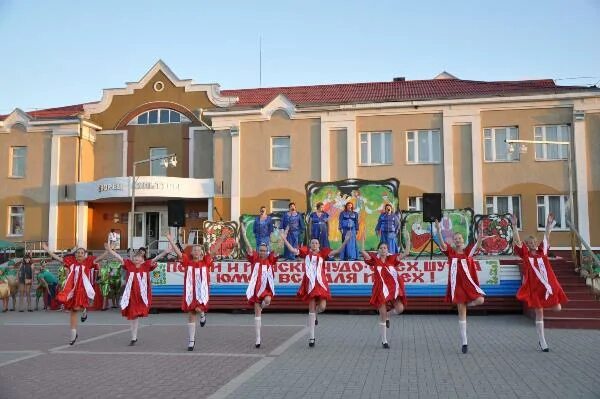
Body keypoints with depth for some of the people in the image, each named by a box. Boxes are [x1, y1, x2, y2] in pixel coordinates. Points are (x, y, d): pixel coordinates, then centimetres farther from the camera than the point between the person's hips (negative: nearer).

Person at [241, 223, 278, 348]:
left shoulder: (270, 260, 4)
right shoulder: (254, 259, 0)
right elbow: (249, 248, -10)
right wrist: (244, 234, -20)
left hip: (267, 287, 0)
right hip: (256, 287, 0)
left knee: (267, 301, -32)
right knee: (257, 313, 1)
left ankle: (260, 308, 8)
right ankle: (258, 339, 8)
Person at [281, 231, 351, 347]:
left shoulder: (323, 253, 5)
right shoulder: (306, 252, 5)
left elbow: (337, 251, -4)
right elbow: (293, 250, -1)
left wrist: (345, 241, -15)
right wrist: (284, 239, -7)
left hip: (320, 283, 1)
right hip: (310, 283, -1)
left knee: (322, 307, -11)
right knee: (311, 310, 1)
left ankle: (315, 314, 32)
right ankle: (311, 338, 7)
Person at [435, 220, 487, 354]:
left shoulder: (468, 251, 3)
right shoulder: (451, 252, 1)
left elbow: (478, 244, -15)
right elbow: (442, 244, -16)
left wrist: (480, 233, -31)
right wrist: (438, 230, -30)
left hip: (469, 283, 1)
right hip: (457, 285, -1)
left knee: (480, 300, -25)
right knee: (461, 313, 2)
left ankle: (466, 304, 13)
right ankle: (464, 343, 9)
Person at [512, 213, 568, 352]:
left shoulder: (542, 252, 9)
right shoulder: (525, 255, -1)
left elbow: (546, 238, 7)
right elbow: (517, 241, -12)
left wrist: (549, 224, -1)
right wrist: (514, 226, -20)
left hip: (548, 285, 4)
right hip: (534, 287, -4)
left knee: (557, 308, -2)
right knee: (539, 313, 0)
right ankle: (542, 342, 7)